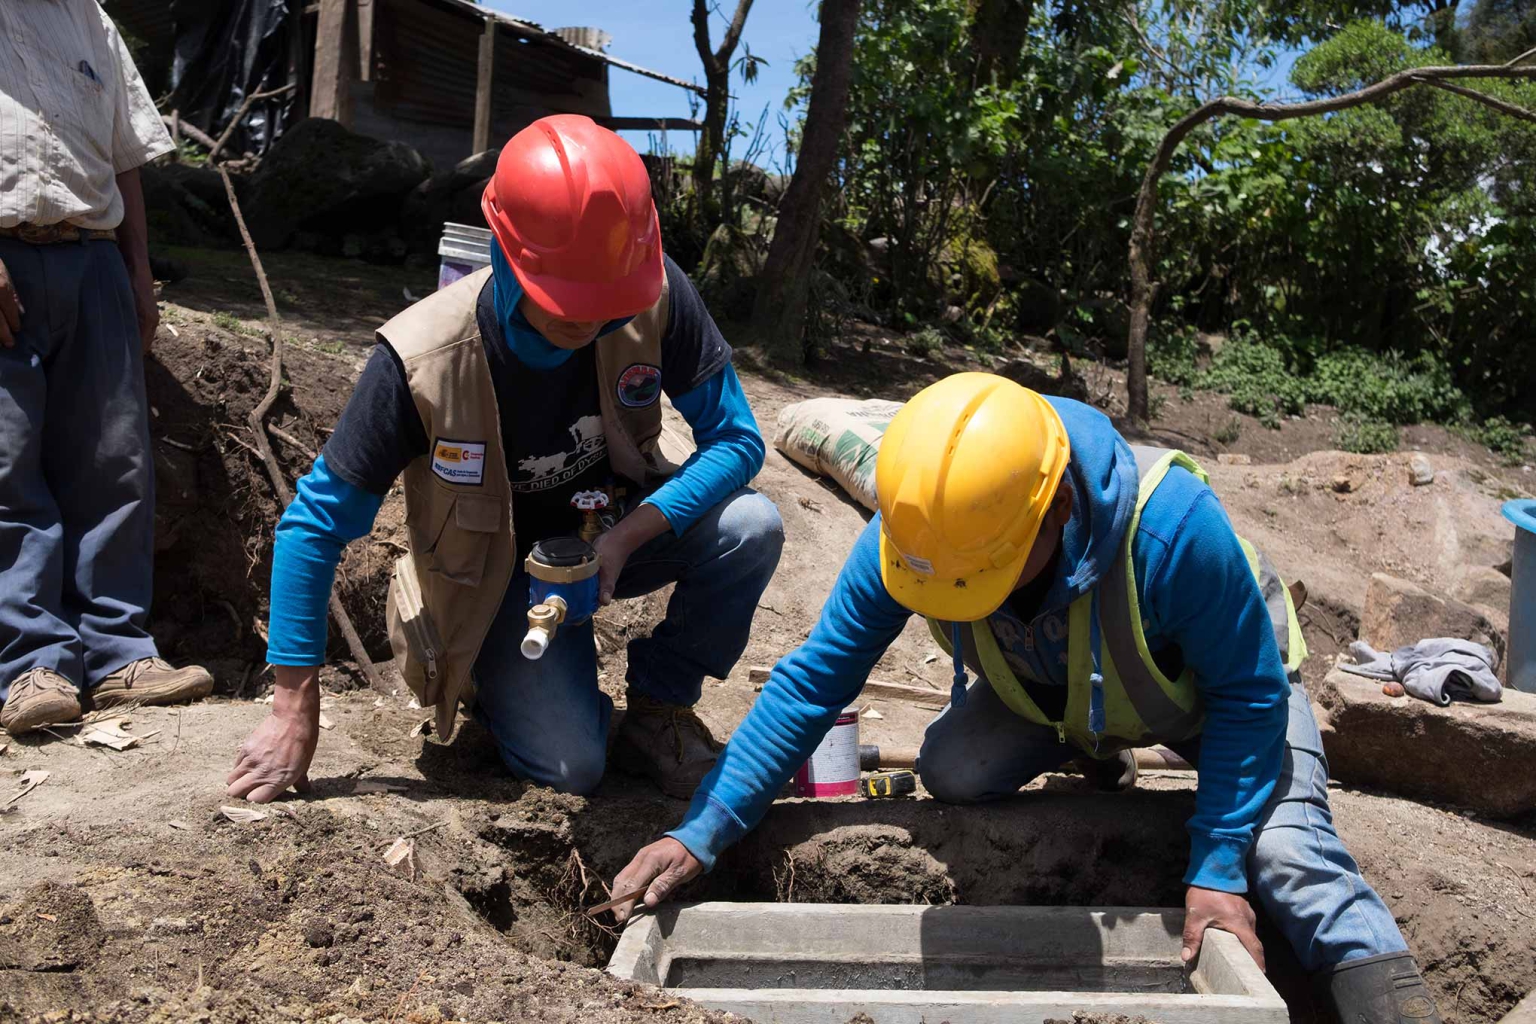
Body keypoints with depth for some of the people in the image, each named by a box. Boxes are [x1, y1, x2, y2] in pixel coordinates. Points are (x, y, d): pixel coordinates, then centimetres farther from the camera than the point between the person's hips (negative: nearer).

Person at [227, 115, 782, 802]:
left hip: (617, 531, 3)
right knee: (569, 766, -20)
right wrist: (295, 711, -18)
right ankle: (494, 676, 16)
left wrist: (627, 536, -32)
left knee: (750, 527, -27)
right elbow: (315, 524, -21)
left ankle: (657, 706, -1)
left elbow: (736, 439, -16)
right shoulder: (423, 360, -29)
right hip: (498, 568, -2)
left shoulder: (655, 297, -24)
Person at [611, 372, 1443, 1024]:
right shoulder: (912, 533, -32)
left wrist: (1217, 869, -31)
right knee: (951, 776, -16)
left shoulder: (1170, 523, -43)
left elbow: (1250, 694, -29)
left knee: (1286, 853, -25)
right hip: (1056, 689, 4)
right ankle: (1086, 755, 15)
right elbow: (812, 682, -24)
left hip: (1211, 686, -4)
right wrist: (701, 833, -30)